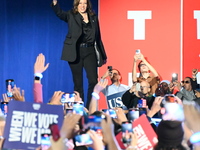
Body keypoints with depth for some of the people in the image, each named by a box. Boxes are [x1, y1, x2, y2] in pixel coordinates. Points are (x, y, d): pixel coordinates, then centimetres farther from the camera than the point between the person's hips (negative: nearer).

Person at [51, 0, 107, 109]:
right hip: (75, 52, -2)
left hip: (89, 52, 2)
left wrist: (103, 55, 13)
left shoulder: (93, 17, 12)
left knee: (93, 81, -7)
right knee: (78, 82, 3)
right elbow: (59, 13, -16)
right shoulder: (71, 15, 5)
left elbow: (98, 37, 14)